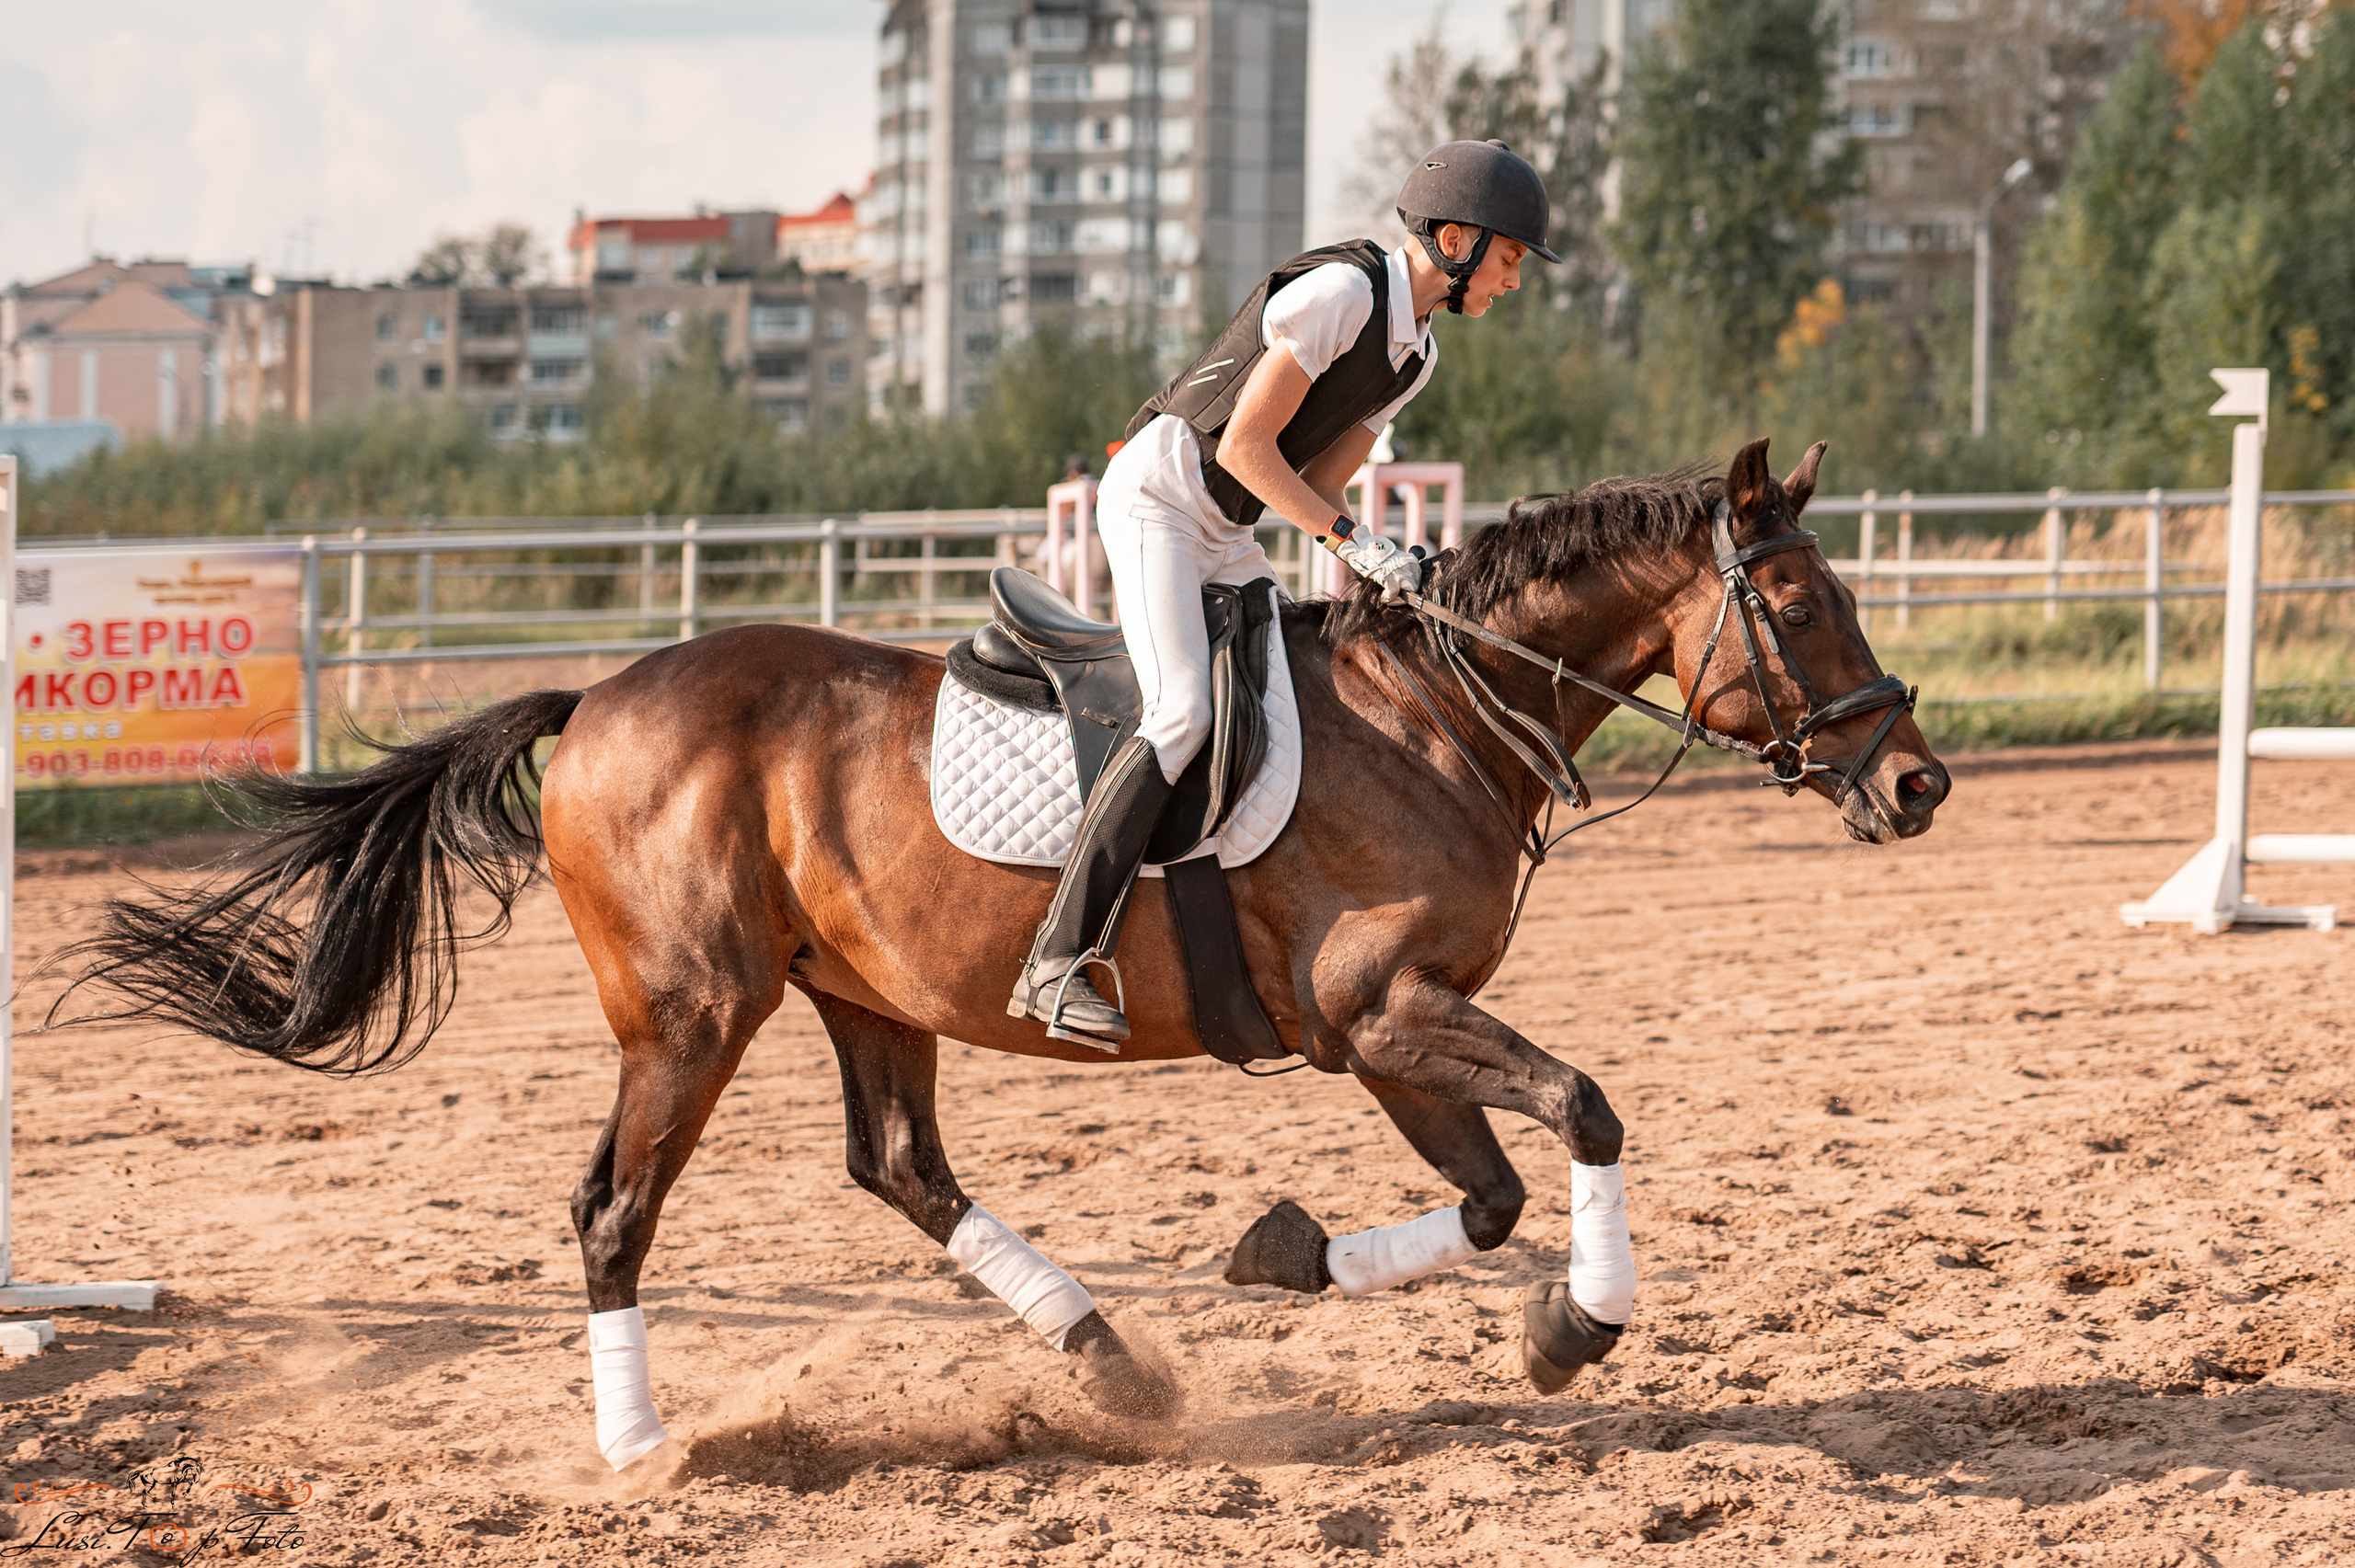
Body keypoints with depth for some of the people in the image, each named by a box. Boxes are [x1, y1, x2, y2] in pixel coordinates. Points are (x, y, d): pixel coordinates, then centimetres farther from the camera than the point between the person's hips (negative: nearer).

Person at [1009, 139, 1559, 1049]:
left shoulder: (1416, 354, 10)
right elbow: (1245, 445, -20)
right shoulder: (1340, 291, -19)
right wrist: (1355, 539, -20)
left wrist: (1382, 565, -10)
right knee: (1184, 712, -25)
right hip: (1153, 497, -10)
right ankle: (1056, 965, -30)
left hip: (1223, 532, 10)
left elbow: (1316, 482, 8)